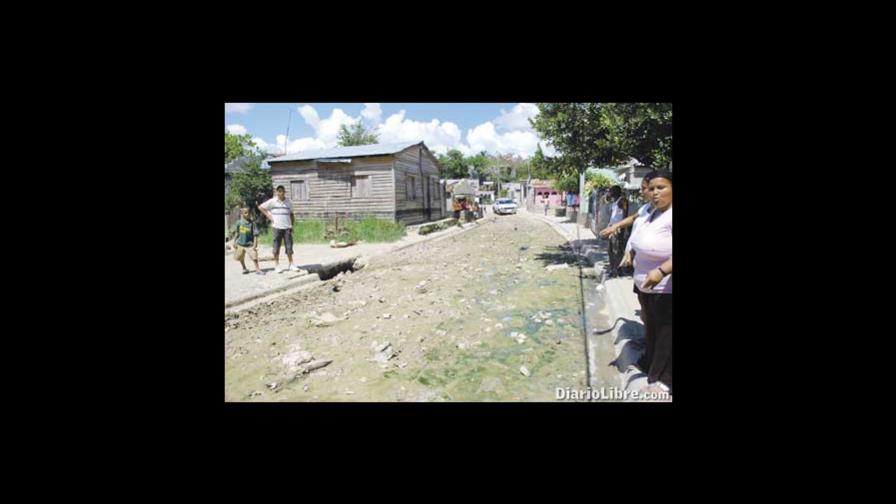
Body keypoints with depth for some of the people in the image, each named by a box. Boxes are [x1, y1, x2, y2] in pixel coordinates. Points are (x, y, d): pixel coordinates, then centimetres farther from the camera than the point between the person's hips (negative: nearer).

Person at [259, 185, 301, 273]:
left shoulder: (288, 202, 8)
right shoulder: (272, 201, 0)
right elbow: (260, 207, 6)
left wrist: (292, 225, 9)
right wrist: (269, 216, 0)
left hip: (287, 227, 2)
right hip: (277, 227, -2)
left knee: (289, 246, 3)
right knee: (276, 247, 3)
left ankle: (291, 264, 10)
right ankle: (277, 265, 11)